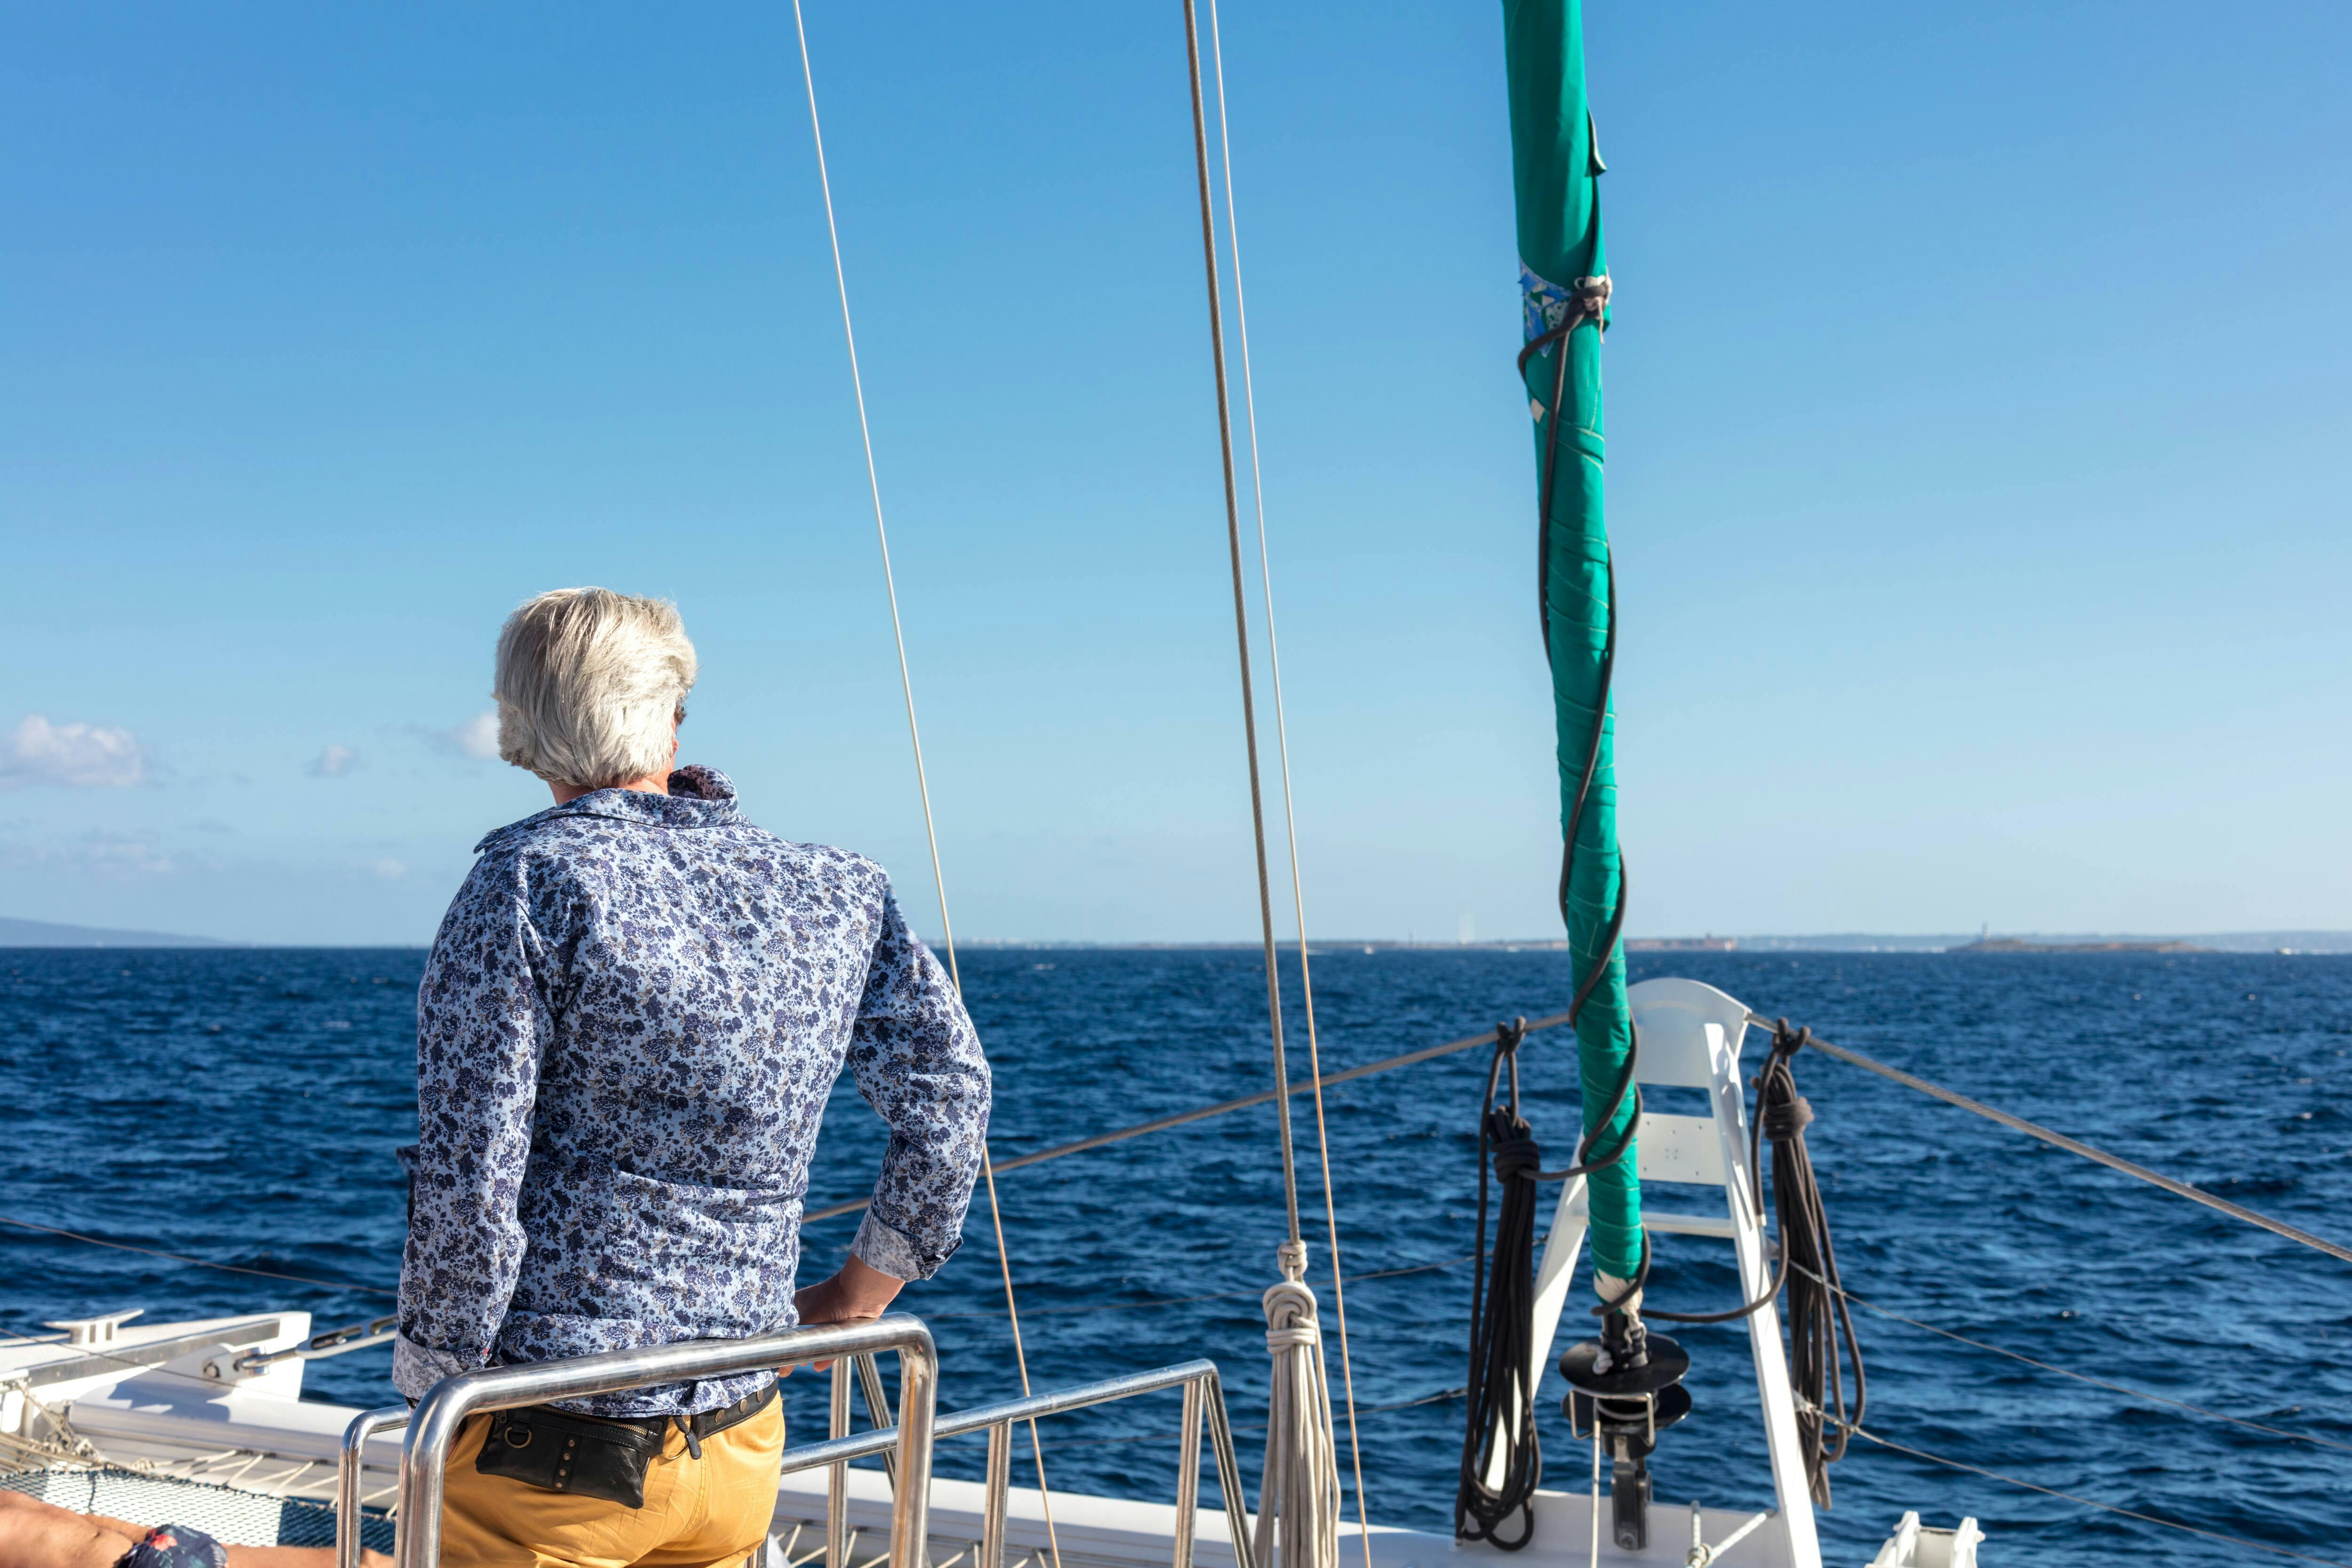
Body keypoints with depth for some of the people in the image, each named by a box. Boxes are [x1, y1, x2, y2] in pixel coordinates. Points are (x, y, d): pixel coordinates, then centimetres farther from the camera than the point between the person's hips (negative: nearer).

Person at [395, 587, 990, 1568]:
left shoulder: (532, 877, -12)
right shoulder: (839, 895, 2)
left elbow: (469, 1181, -15)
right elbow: (948, 1095, 5)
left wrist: (433, 1388, -4)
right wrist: (854, 1298, 14)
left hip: (545, 1453, -4)